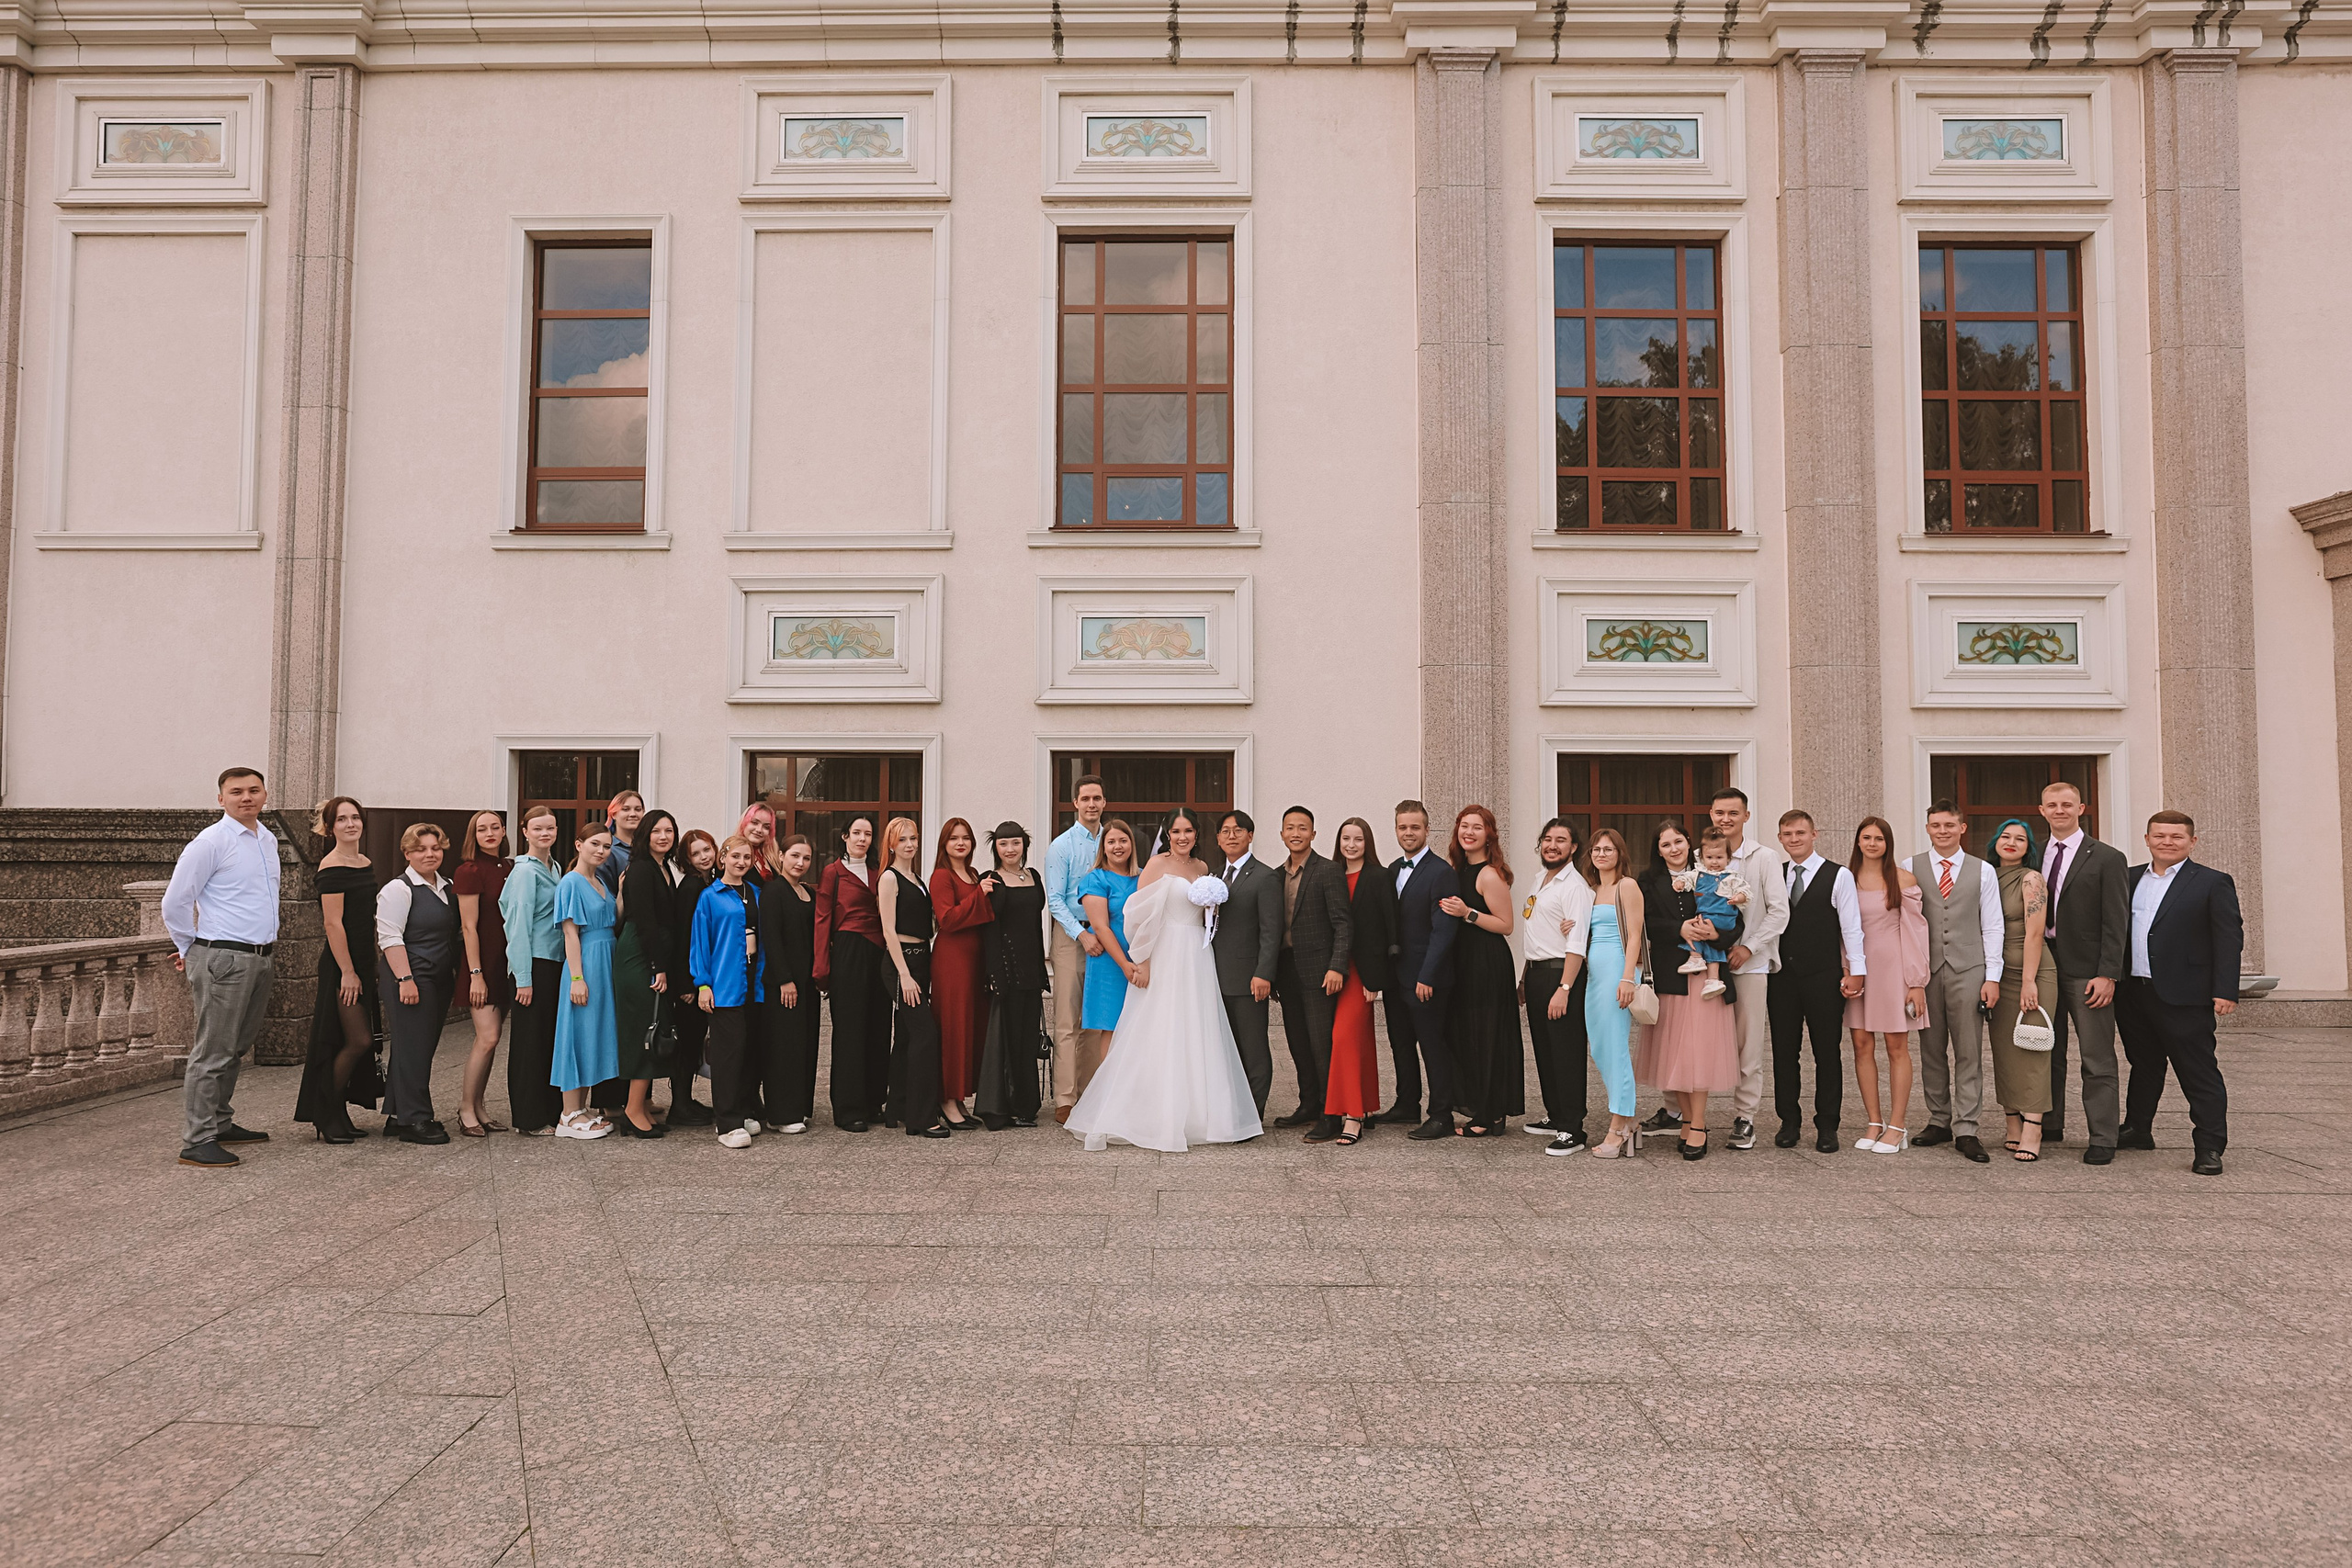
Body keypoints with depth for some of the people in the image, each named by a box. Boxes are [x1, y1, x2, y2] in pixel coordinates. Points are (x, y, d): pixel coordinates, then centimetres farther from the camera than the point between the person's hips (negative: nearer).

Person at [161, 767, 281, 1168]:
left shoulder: (268, 840, 13)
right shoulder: (211, 842, -11)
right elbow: (175, 904, -9)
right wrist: (191, 950, 2)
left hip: (259, 958, 8)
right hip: (223, 960, -8)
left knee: (236, 1048, 16)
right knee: (213, 1052, -5)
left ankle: (220, 1123, 28)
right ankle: (197, 1141, -1)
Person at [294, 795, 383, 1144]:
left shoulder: (365, 864, 12)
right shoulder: (331, 868, -13)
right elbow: (333, 923, -17)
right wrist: (347, 972, -18)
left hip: (363, 962, 8)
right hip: (341, 964, -8)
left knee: (360, 1041, 10)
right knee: (358, 1040, -8)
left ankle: (337, 1115, 20)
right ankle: (325, 1117, 7)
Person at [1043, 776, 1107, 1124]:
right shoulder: (1061, 846, -1)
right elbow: (1055, 900, -6)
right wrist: (1083, 935, -16)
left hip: (1105, 935, 4)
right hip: (1070, 936, -4)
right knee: (1067, 1023, -4)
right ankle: (1065, 1100, -2)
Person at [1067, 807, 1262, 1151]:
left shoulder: (1202, 868, 14)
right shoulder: (1157, 864, -5)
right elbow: (1143, 914, -12)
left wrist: (1211, 906, 5)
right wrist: (1141, 962, -17)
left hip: (1198, 959, 6)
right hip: (1165, 958, -6)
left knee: (1196, 1038, 7)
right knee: (1159, 1037, -5)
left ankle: (1194, 1116, 15)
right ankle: (1157, 1120, 0)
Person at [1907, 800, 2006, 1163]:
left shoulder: (1983, 871, 7)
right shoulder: (1911, 868, 7)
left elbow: (1992, 928, 5)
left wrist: (1992, 977, -1)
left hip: (1968, 970, -1)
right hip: (1926, 970, 1)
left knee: (1969, 1053, -2)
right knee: (1931, 1051, 6)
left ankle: (1966, 1130, 1)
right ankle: (1939, 1121, 17)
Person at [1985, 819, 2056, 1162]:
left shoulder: (2031, 879, -8)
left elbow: (2034, 934, -13)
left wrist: (2029, 982, -17)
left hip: (2032, 973, -6)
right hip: (1999, 975, 6)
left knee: (2031, 1052, -7)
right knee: (2003, 1052, 6)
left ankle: (2032, 1133, -7)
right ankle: (2013, 1128, 12)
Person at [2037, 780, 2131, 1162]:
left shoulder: (2107, 858, -3)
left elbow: (2116, 923, -7)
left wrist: (2107, 975, -14)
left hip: (2086, 972, -5)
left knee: (2097, 1059, -1)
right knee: (2047, 1054, 11)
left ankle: (2102, 1138, 4)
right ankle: (2049, 1126, 22)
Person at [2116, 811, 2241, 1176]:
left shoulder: (2214, 883, -2)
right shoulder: (2130, 879, 12)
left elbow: (2230, 939, -6)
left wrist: (2226, 991, -13)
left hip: (2183, 995, -5)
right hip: (2133, 992, 5)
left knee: (2199, 1072, -1)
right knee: (2143, 1066, 18)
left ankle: (2210, 1147, 4)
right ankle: (2137, 1130, 30)